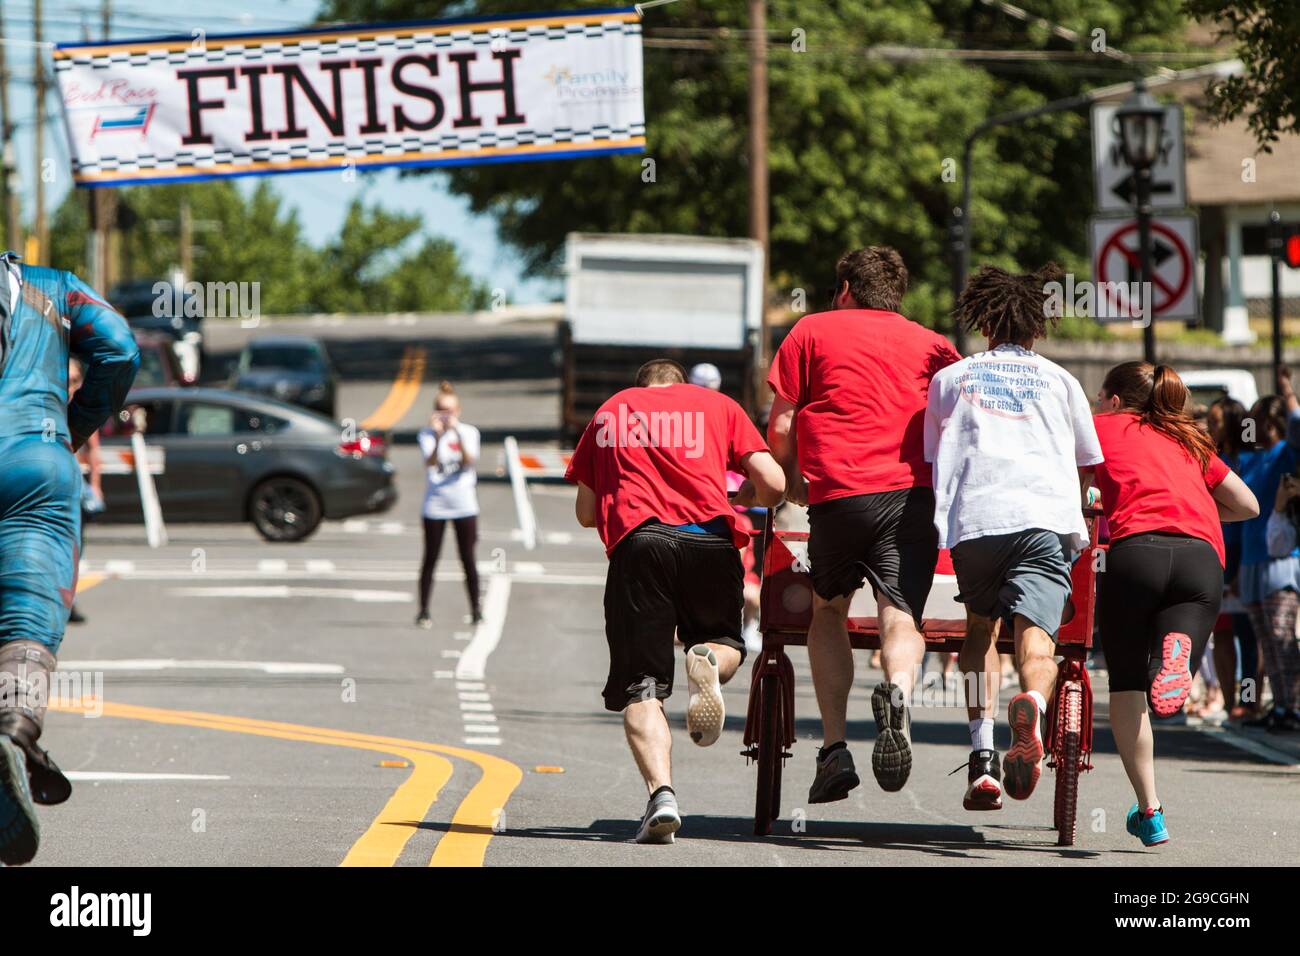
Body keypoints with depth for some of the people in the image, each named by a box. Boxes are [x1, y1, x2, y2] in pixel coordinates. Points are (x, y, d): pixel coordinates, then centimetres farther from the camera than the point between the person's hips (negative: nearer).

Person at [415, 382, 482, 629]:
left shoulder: (468, 432, 1)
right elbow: (430, 463, -18)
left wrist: (457, 433, -28)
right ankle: (423, 611, 7)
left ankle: (475, 609, 10)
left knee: (468, 559, 2)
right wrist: (438, 436, -32)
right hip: (435, 505, 0)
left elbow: (469, 461, -16)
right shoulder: (427, 434, -2)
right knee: (430, 559, 1)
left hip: (464, 506, 0)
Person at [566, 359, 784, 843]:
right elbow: (773, 485, 11)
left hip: (636, 542, 0)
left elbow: (587, 513, 25)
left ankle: (661, 793, -21)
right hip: (710, 539, 0)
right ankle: (708, 660, -12)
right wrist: (742, 497, 33)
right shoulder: (717, 405, 22)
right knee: (726, 643, 25)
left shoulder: (608, 412, 26)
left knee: (641, 686, 2)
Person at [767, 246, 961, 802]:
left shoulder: (813, 332, 16)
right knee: (901, 615, -6)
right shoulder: (932, 345, 21)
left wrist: (791, 482, 27)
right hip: (915, 494, 1)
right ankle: (898, 693, -42)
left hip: (838, 490, -1)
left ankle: (834, 748, 6)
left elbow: (780, 427, 10)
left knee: (829, 611, 18)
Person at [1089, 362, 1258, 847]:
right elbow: (1248, 505, 35)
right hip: (1203, 557, 3)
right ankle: (1178, 649, -40)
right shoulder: (1189, 440, 33)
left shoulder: (1103, 426, 23)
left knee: (1126, 684, 10)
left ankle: (1149, 811, 5)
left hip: (1137, 548, -2)